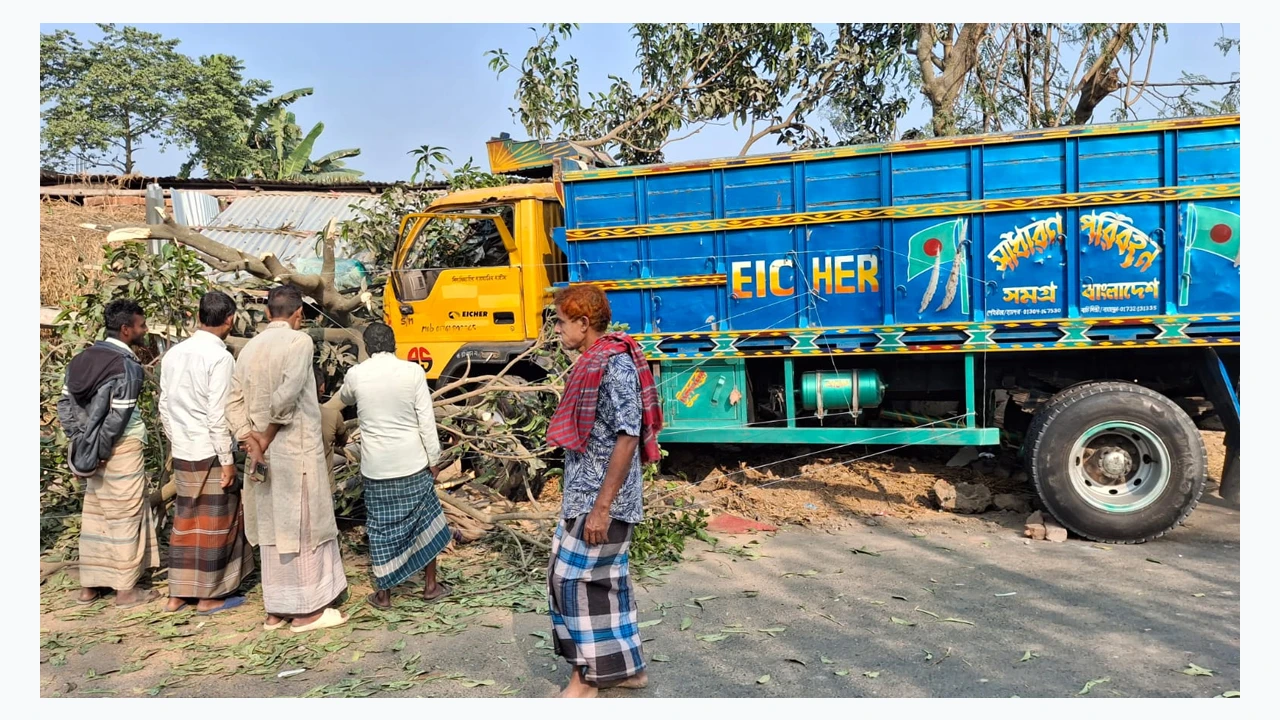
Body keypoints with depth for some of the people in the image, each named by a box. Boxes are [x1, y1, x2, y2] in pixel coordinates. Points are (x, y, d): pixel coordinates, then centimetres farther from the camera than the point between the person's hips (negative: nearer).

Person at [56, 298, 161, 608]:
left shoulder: (82, 359, 7)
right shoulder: (127, 365, -17)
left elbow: (65, 404, 8)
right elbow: (118, 417, -21)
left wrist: (79, 441, 8)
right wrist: (101, 451, -12)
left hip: (91, 447, 8)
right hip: (121, 450, -8)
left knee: (94, 514, 15)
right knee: (124, 516, 2)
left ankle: (89, 586, 24)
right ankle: (126, 588, 11)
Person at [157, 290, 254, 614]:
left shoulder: (174, 353, 7)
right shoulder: (220, 357, -15)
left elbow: (165, 407, 12)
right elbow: (218, 415, -18)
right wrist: (227, 460, -13)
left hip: (182, 452, 7)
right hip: (209, 453, -7)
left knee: (186, 520, 15)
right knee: (214, 523, 5)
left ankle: (178, 593, 23)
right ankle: (209, 595, 14)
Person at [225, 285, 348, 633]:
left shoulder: (250, 347, 9)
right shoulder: (299, 341, -10)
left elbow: (235, 402, 4)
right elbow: (286, 396, -20)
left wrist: (252, 442, -3)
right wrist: (264, 440, -11)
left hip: (265, 451, 7)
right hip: (296, 450, -6)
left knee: (274, 526, 13)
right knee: (305, 527, 2)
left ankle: (276, 609, 21)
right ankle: (306, 610, 9)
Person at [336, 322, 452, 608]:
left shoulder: (355, 374, -4)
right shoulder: (412, 371, -8)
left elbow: (344, 399, 21)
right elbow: (426, 421, -7)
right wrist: (433, 460, 2)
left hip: (376, 466, 1)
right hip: (413, 462, -1)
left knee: (382, 526, 11)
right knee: (425, 519, 14)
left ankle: (384, 593, 20)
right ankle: (431, 585, 23)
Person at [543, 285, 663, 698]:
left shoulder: (616, 365, -18)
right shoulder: (592, 363, 11)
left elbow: (627, 437, -23)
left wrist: (601, 507, -23)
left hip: (602, 500, -9)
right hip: (584, 496, 9)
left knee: (575, 579, 0)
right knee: (605, 581, 14)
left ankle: (587, 677, 15)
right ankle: (625, 667, 27)